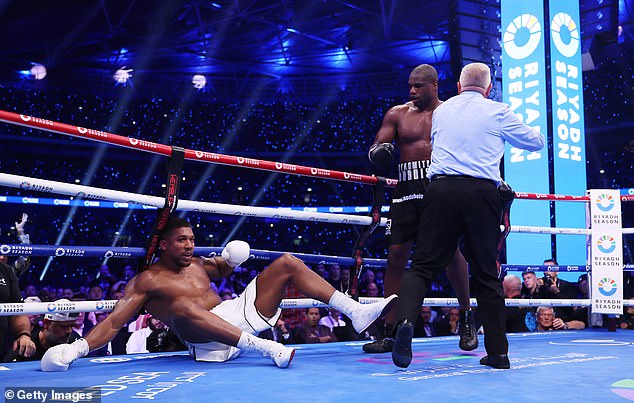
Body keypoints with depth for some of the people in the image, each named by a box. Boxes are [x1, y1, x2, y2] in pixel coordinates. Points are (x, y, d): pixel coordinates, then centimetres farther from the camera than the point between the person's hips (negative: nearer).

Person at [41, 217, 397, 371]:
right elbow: (114, 323, -7)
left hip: (240, 315, 7)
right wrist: (79, 347, -22)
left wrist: (230, 260, 15)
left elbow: (223, 270, 38)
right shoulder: (146, 281, -1)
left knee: (287, 262, 2)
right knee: (182, 306, -43)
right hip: (210, 342, -7)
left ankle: (358, 312, -7)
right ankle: (270, 350, -50)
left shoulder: (196, 264, 18)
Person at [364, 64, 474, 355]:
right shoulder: (397, 114, 15)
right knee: (396, 254, -2)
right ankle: (390, 333, 5)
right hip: (407, 189, 3)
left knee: (450, 250, -12)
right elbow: (375, 147, 11)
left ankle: (466, 316, 11)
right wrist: (378, 153, -13)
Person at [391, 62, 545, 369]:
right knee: (486, 273, 8)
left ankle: (406, 320, -26)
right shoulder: (498, 113, 10)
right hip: (482, 193, -1)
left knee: (423, 265, 1)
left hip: (441, 189, 1)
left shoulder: (441, 111, 19)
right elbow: (536, 142, 22)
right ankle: (498, 352, 12)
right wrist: (533, 131, 44)